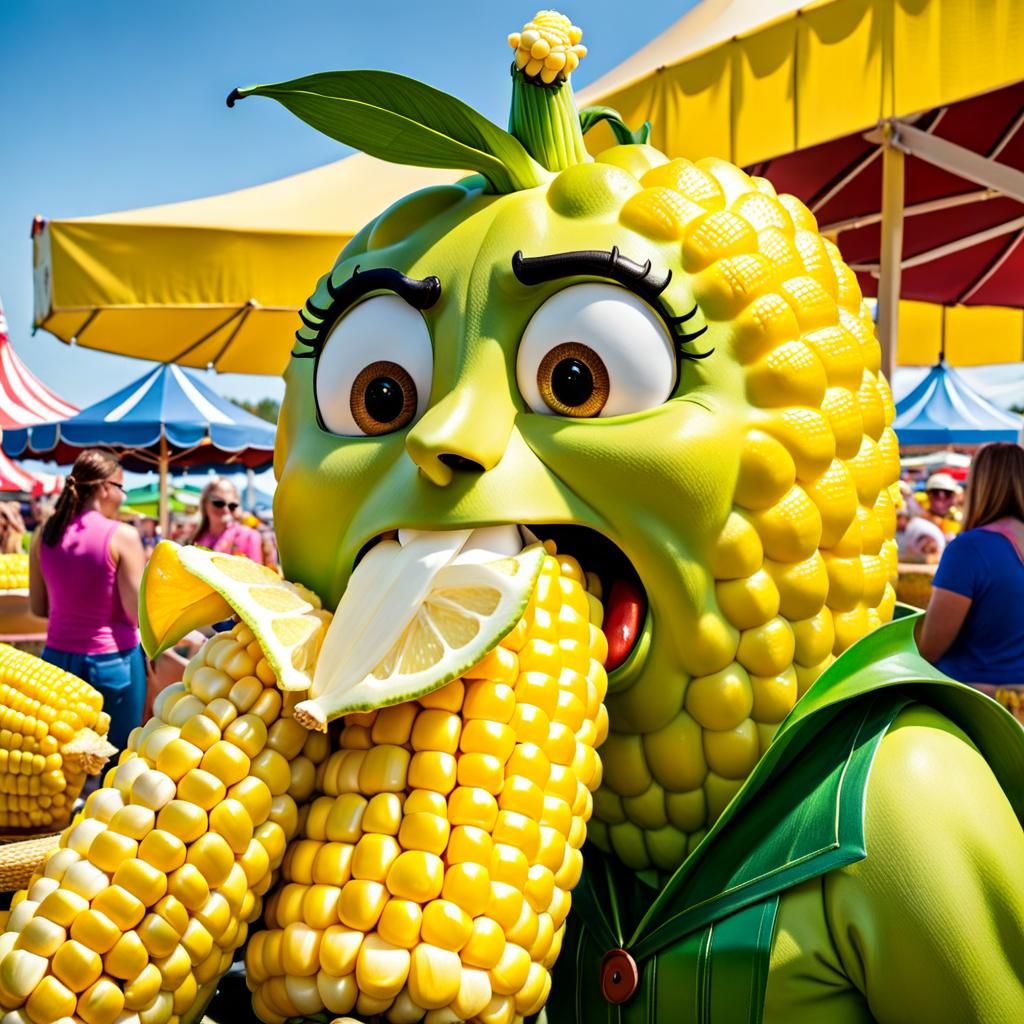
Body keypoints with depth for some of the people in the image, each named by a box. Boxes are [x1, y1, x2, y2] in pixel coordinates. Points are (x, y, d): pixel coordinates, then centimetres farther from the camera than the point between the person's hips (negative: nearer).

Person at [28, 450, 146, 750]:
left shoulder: (44, 535, 0)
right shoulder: (121, 536, -14)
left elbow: (38, 607, 8)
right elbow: (138, 612, -15)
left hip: (58, 657, 5)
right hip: (113, 661, -5)